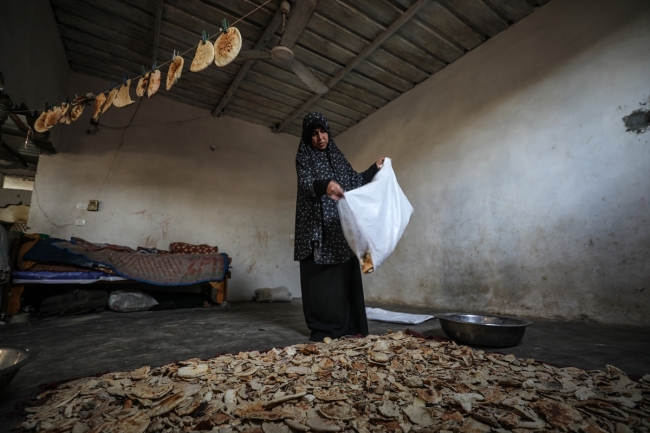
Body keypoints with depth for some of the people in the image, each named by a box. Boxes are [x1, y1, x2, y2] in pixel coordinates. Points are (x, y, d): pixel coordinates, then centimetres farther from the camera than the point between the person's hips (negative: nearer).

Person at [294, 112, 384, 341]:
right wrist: (324, 185, -40)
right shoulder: (303, 157, 1)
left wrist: (375, 168, 17)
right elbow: (306, 182, -19)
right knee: (319, 275, -4)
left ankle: (347, 324, 15)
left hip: (340, 225, 5)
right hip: (316, 225, -5)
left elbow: (355, 180, 25)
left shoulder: (337, 156, 17)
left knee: (345, 273, 5)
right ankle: (321, 328, 5)